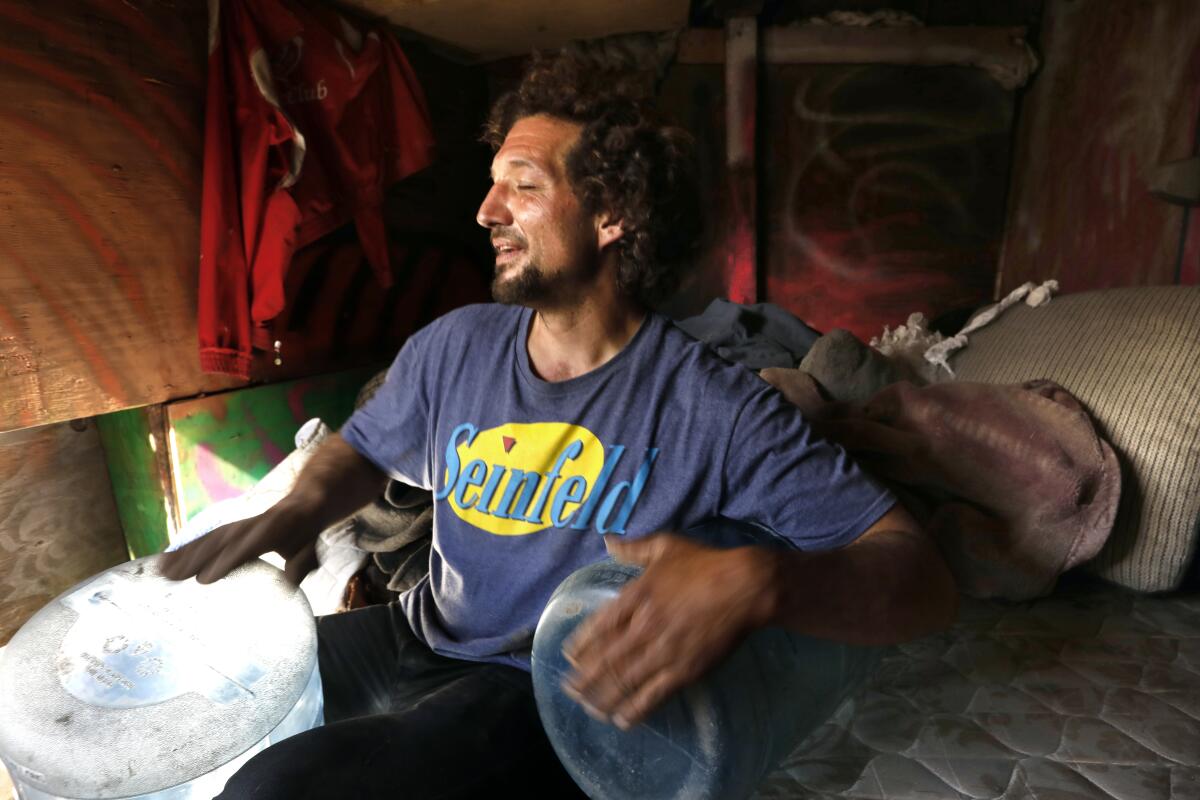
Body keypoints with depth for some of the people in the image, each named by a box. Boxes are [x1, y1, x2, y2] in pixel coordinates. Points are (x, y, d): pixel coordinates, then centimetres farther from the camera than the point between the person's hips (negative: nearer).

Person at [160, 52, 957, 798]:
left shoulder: (713, 406, -19)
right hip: (418, 636, 6)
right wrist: (301, 509, -8)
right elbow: (362, 448, 15)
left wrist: (756, 578, -41)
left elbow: (925, 580, -20)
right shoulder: (456, 346, -3)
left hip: (547, 695, -5)